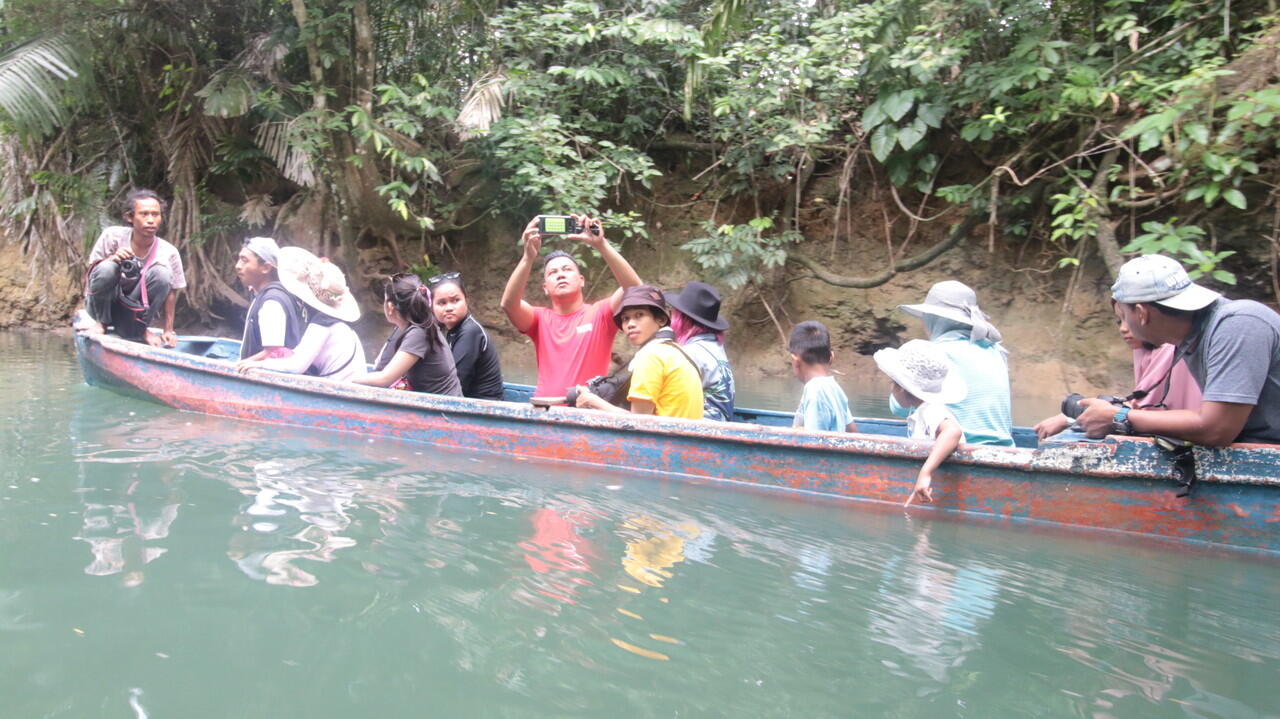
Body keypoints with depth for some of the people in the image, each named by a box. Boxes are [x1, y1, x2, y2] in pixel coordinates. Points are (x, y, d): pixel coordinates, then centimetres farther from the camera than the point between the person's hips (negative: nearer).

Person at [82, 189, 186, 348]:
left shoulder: (169, 253, -12)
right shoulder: (112, 236, -15)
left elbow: (171, 292, -5)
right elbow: (91, 270, -10)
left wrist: (168, 331, -8)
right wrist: (112, 258, -32)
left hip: (133, 309, 1)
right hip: (103, 304, -1)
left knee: (161, 273, -25)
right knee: (107, 268, -32)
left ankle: (138, 329, -7)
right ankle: (101, 322, -5)